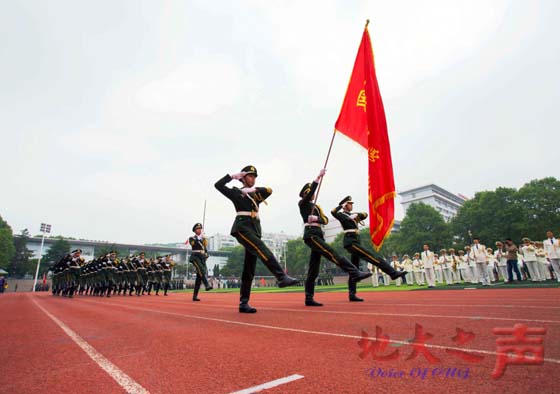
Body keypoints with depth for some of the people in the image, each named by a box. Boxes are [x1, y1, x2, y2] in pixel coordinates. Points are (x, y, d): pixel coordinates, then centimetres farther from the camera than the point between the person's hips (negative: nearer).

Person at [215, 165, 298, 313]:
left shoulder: (255, 194, 24)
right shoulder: (236, 192, 11)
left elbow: (269, 190, 5)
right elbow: (218, 185, 0)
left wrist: (253, 189, -5)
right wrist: (232, 175, 3)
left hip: (255, 229, 6)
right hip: (242, 227, -6)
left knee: (249, 269, 2)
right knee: (263, 250, -28)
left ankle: (243, 303, 5)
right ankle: (282, 277, -39)